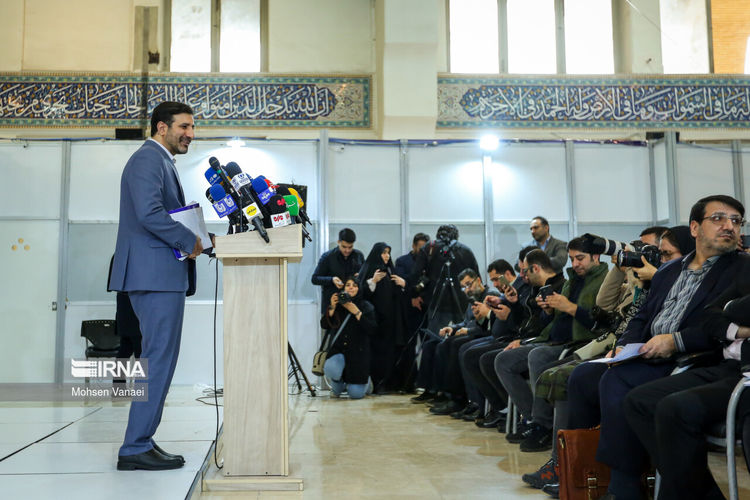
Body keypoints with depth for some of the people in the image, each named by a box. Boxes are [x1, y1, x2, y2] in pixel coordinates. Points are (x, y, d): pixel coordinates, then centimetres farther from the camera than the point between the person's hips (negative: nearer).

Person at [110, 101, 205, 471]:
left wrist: (191, 238, 9)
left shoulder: (160, 161, 23)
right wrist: (190, 241, -14)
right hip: (156, 274, -11)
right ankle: (136, 449, 0)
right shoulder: (148, 159, -9)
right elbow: (149, 213, -22)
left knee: (158, 359, 13)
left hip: (160, 274, 11)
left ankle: (141, 441, 21)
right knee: (159, 359, -8)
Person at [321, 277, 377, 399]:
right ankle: (337, 388, 5)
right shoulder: (337, 304, 7)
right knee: (331, 369, -33)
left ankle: (364, 382, 31)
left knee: (356, 394, -9)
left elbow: (372, 329, -13)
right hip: (338, 349, 2)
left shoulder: (367, 307, 0)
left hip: (358, 352, -1)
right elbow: (324, 325, 0)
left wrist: (357, 313, -19)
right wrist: (332, 308, -13)